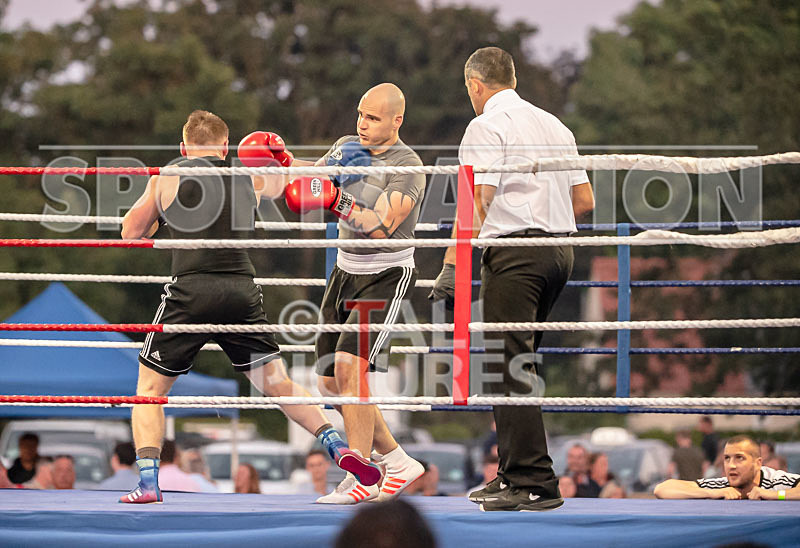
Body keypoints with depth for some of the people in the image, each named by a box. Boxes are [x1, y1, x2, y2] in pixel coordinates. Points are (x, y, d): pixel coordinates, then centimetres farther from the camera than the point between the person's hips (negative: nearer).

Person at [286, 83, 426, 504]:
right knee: (331, 381, 6)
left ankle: (360, 479, -18)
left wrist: (337, 200, -35)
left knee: (349, 366, -22)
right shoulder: (348, 147, 7)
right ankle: (397, 462, 19)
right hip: (346, 272, 8)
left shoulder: (407, 166, -15)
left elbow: (381, 226, -26)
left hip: (386, 276, -8)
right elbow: (312, 177, 19)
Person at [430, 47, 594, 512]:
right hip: (561, 251, 8)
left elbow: (476, 201, -14)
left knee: (511, 369, -9)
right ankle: (514, 473, 15)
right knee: (517, 366, 14)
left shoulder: (487, 126, -5)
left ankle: (534, 483, -14)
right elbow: (585, 200, 18)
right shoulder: (554, 125, 18)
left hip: (514, 249, -8)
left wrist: (452, 265, -14)